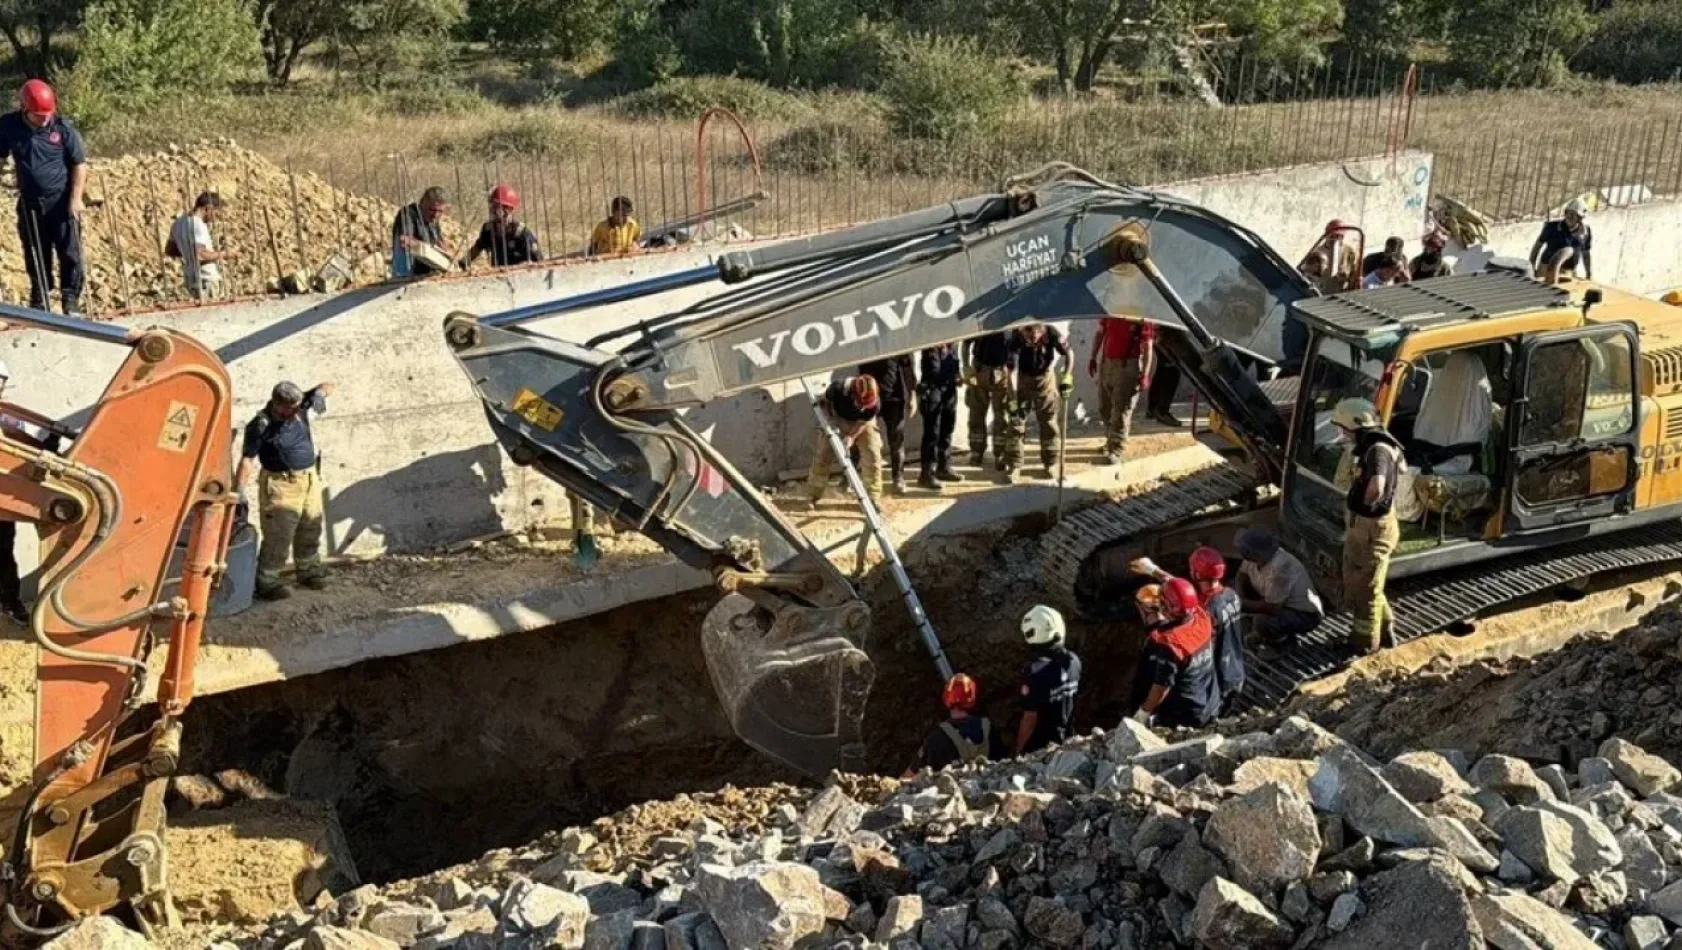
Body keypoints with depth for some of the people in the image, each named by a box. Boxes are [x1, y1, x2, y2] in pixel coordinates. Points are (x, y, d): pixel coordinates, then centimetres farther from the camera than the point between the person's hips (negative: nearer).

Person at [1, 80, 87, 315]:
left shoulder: (63, 127, -10)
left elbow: (79, 163, -5)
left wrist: (76, 197, -10)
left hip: (62, 200, -2)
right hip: (29, 202, 2)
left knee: (69, 252, -1)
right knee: (35, 254, 11)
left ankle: (71, 298, 9)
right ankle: (39, 298, 23)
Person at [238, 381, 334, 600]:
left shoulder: (300, 408, -3)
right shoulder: (260, 426, -19)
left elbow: (328, 386, 6)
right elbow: (247, 459, -19)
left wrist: (319, 393, -16)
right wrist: (240, 491, -25)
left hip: (310, 478, 7)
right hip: (281, 484, -6)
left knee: (310, 530, 19)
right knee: (278, 535, -8)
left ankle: (309, 570, 37)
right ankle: (266, 582, 2)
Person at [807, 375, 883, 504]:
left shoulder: (874, 403, -37)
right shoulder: (838, 388, -37)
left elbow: (863, 422, -22)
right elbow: (824, 402, -16)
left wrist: (851, 437, -37)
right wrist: (830, 421, -29)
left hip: (862, 423, 0)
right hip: (838, 420, 0)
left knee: (872, 455, -12)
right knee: (822, 455, -2)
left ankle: (872, 498, 1)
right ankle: (812, 497, 9)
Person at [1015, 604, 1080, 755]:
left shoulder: (1037, 671, -30)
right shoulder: (1073, 660, -8)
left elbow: (1030, 718, -23)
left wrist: (1018, 748, -11)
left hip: (1038, 745, -6)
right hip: (1062, 739, 6)